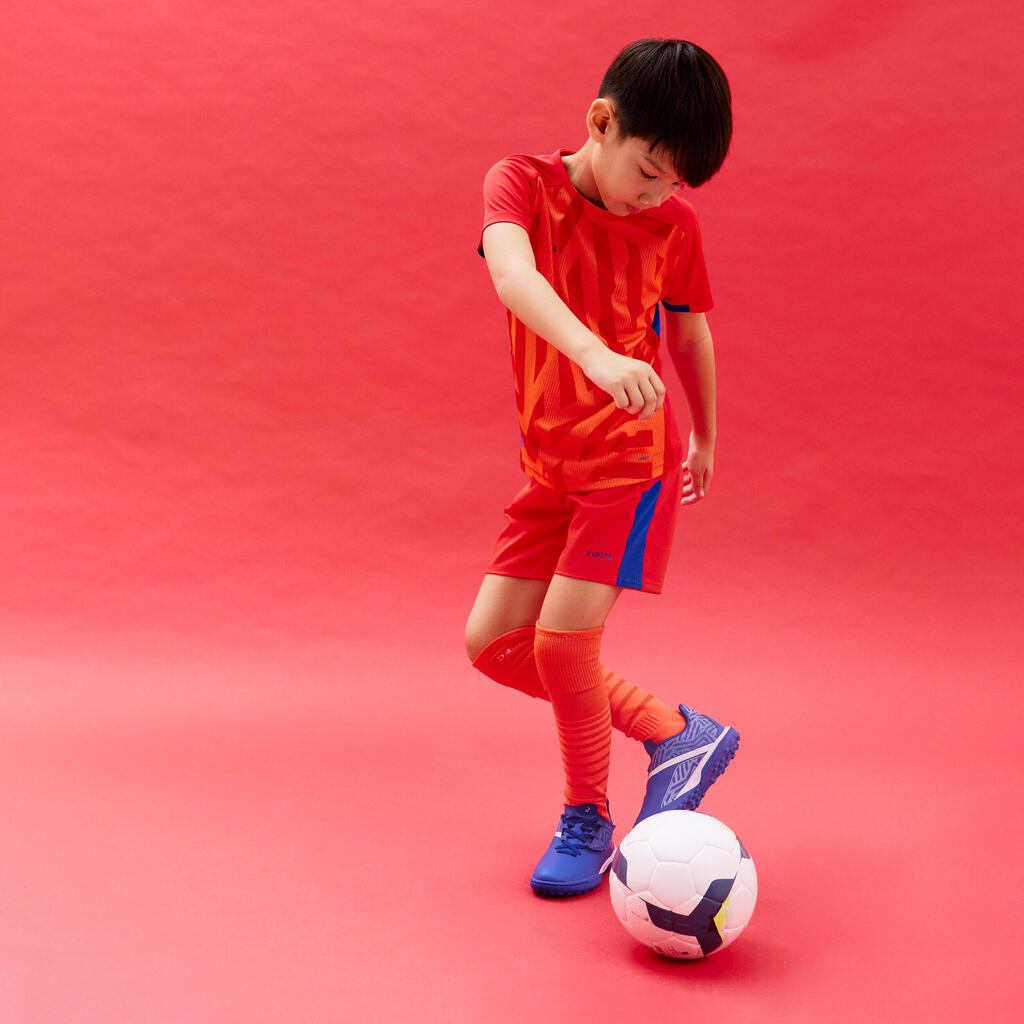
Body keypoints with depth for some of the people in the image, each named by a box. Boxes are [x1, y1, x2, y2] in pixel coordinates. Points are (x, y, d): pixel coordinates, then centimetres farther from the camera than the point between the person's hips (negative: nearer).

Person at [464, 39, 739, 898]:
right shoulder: (521, 183, -10)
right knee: (492, 642, 3)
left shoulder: (673, 223, -6)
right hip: (553, 465, 4)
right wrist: (598, 356, -49)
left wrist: (705, 442, 20)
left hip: (636, 459, -3)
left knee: (563, 635, -14)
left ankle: (588, 821, 10)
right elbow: (513, 276, -32)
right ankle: (674, 733, 16)